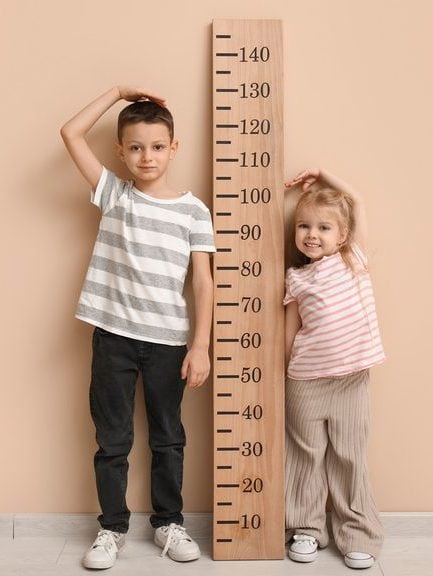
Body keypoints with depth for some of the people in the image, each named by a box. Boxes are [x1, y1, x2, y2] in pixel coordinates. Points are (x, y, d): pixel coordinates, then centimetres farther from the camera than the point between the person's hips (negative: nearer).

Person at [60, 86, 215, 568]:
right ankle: (112, 527, 26)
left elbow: (202, 281, -2)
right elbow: (71, 133, -1)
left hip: (168, 342, 0)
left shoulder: (193, 211, 0)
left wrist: (201, 346, -9)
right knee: (112, 439, 10)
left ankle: (169, 522, 29)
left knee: (168, 438, 13)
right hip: (113, 335, 1)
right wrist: (118, 92, 2)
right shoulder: (113, 194, 3)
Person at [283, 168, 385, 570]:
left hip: (351, 379, 0)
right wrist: (281, 373, 6)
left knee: (349, 457, 9)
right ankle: (306, 529, 24)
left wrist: (323, 177, 11)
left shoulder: (353, 260, 3)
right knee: (307, 455, 10)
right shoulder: (296, 279, 2)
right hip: (306, 382, 0)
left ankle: (358, 534, 21)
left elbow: (356, 202, 9)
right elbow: (290, 332, 6)